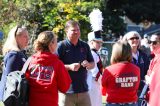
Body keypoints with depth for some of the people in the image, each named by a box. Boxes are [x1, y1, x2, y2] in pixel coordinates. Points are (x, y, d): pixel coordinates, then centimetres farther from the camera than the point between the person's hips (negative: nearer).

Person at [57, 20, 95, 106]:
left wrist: (88, 65, -5)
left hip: (83, 90, 5)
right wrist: (69, 67, -20)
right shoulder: (61, 46, -4)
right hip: (67, 91, -5)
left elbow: (93, 64, 19)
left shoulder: (85, 46, 12)